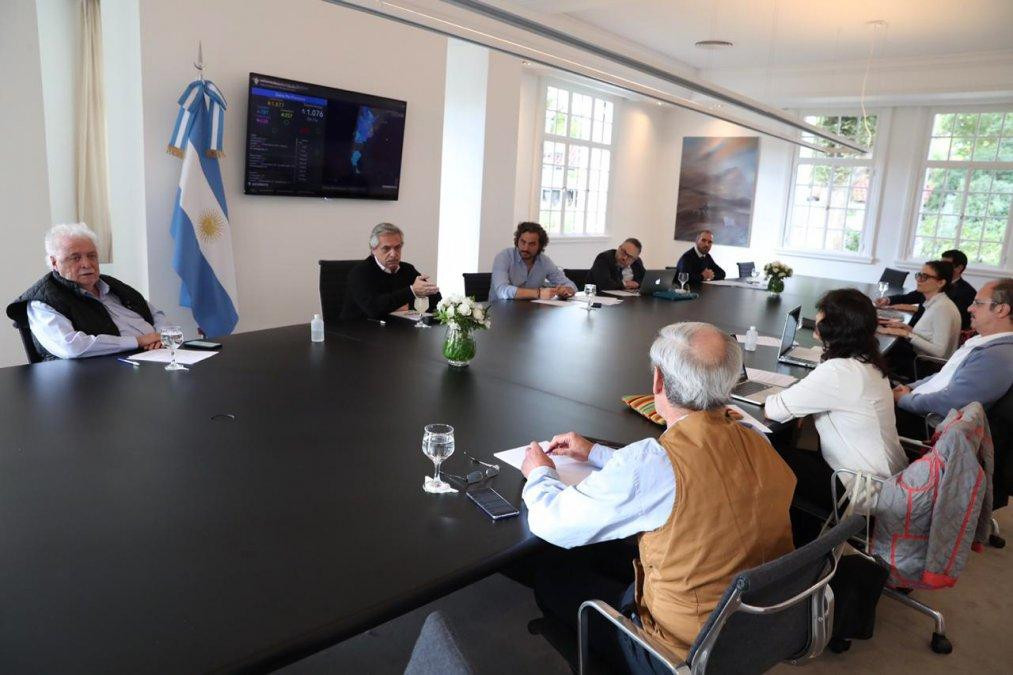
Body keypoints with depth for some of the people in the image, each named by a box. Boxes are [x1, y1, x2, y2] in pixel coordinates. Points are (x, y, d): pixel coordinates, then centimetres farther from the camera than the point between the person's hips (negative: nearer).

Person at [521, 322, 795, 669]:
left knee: (550, 579, 12)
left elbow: (553, 523, -19)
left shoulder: (653, 460, -31)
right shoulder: (758, 444, -9)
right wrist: (596, 453, 15)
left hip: (687, 649, -7)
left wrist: (539, 473, 3)